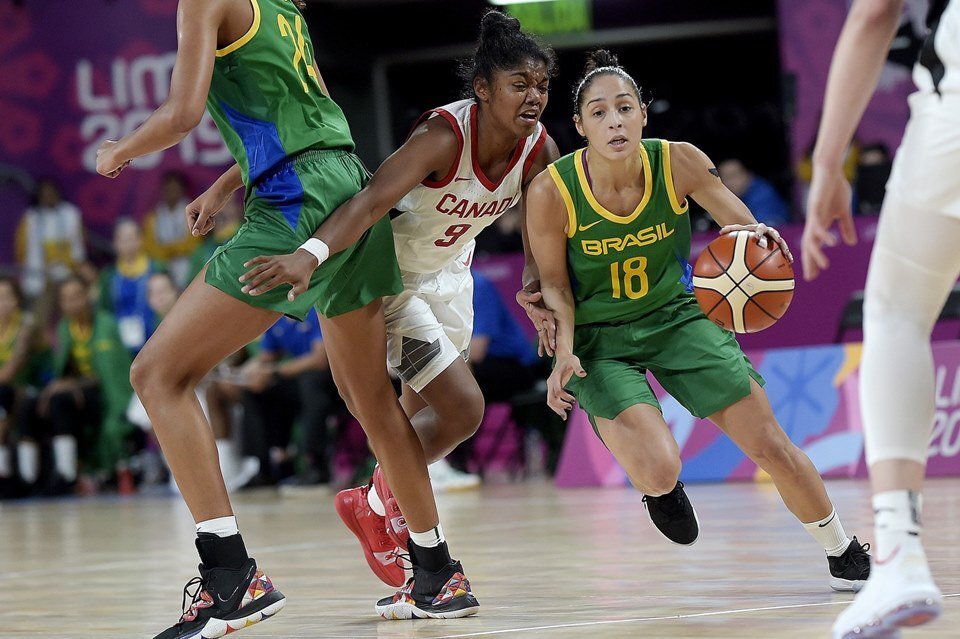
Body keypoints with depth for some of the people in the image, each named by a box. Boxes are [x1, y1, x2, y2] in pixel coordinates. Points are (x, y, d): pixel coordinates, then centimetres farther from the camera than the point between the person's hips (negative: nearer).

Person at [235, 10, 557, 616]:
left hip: (449, 272, 7)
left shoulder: (540, 150, -15)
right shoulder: (444, 134, -34)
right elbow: (373, 199, -46)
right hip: (392, 271, -7)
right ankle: (380, 504, 11)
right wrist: (310, 255, -61)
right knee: (463, 408, -13)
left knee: (424, 417, 15)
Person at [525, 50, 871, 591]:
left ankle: (847, 558, 24)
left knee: (771, 447, 0)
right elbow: (555, 283, -8)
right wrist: (565, 351, -24)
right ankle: (660, 489, 16)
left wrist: (755, 235, -29)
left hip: (675, 317, 2)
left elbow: (742, 226, -5)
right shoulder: (552, 192, -22)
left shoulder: (680, 163, -18)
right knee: (658, 471, -25)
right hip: (598, 338, -2)